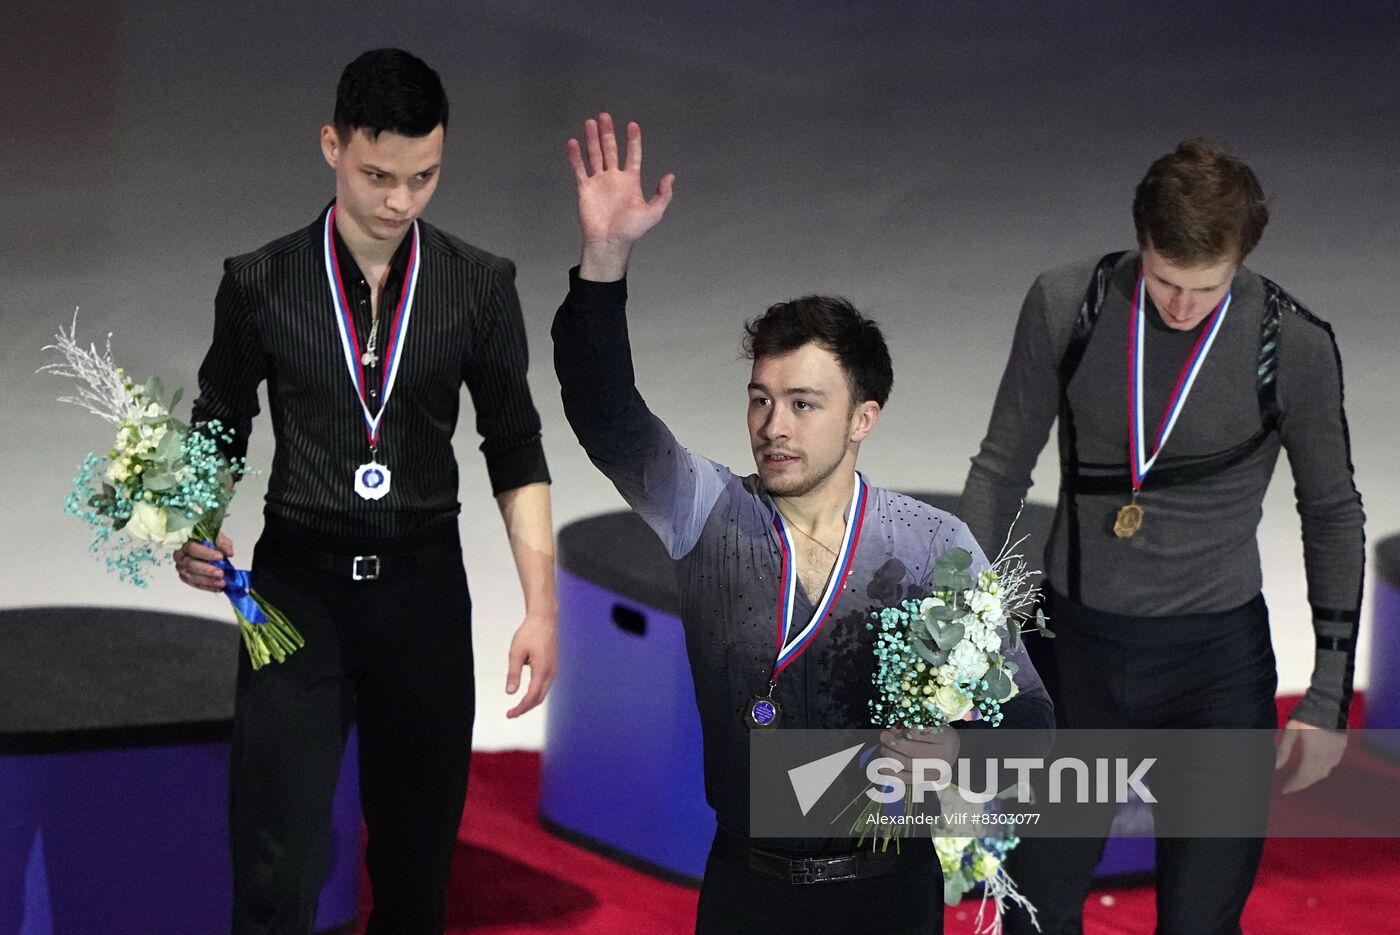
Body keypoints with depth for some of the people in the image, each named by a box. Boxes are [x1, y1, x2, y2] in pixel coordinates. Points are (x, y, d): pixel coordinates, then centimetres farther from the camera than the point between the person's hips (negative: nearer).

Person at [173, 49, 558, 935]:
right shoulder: (262, 283, -3)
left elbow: (516, 451, 4)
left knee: (418, 860, 10)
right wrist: (194, 530, -12)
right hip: (297, 586, -1)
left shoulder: (479, 286, -1)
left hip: (423, 587, 1)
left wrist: (541, 604, -4)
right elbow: (219, 430, 8)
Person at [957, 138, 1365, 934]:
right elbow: (1002, 469, 2)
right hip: (1077, 642, 2)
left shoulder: (1295, 348, -13)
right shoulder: (1065, 308, -10)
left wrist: (1329, 702, -2)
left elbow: (1333, 515, 0)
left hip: (1217, 661, -2)